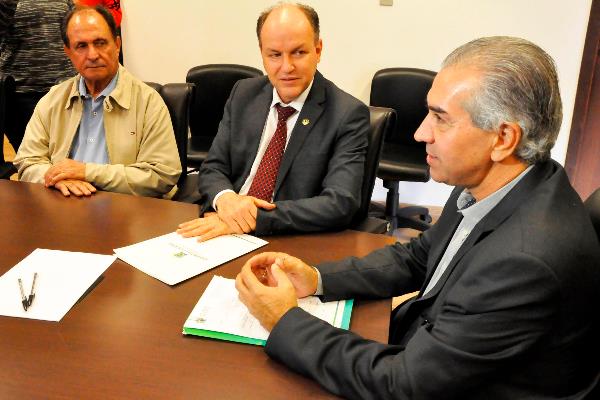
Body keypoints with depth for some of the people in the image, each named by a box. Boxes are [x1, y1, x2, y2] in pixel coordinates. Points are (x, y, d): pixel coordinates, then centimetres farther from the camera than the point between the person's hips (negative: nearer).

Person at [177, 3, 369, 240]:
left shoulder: (349, 115, -10)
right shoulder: (243, 94, 5)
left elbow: (340, 205, -19)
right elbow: (212, 169, 7)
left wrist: (253, 219, -25)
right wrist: (225, 198, -17)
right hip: (225, 234, 4)